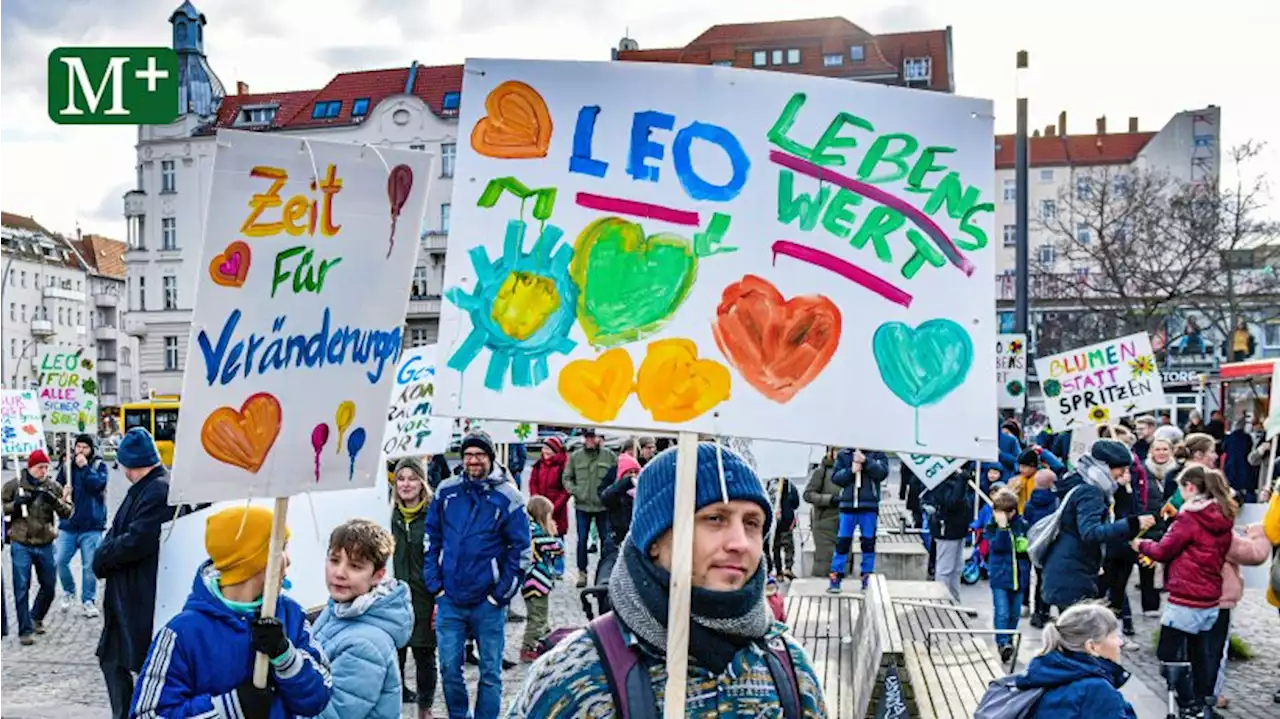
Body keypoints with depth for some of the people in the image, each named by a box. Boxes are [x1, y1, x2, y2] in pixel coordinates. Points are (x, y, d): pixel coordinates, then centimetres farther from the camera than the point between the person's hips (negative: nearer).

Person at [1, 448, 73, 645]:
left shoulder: (53, 487, 1)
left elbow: (67, 512, -2)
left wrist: (55, 501, -22)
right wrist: (17, 503, -15)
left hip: (45, 545, 2)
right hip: (21, 545, -2)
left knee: (49, 586, 11)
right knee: (22, 588, -1)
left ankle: (36, 617, 36)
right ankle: (25, 630, 9)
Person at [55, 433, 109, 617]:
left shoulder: (99, 466, 0)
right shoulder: (68, 465, 6)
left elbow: (98, 484, -17)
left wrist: (85, 467, -15)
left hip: (91, 526, -2)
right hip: (69, 524, 3)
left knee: (89, 566, 0)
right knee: (60, 560, -2)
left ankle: (88, 600, 13)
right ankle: (69, 592, 24)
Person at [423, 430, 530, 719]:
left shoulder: (508, 498, -8)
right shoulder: (446, 492, 1)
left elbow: (521, 550, -6)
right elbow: (431, 539, 9)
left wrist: (500, 594, -8)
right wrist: (435, 585, 3)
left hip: (488, 603, -2)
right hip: (449, 601, 3)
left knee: (490, 672, 7)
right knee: (449, 669, 9)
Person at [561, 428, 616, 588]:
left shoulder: (609, 455, -3)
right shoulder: (575, 457, 1)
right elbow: (567, 477, 6)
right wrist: (574, 491, -10)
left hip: (604, 505, -1)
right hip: (582, 506, 1)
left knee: (607, 540, 7)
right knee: (582, 540, 8)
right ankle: (582, 572, 19)